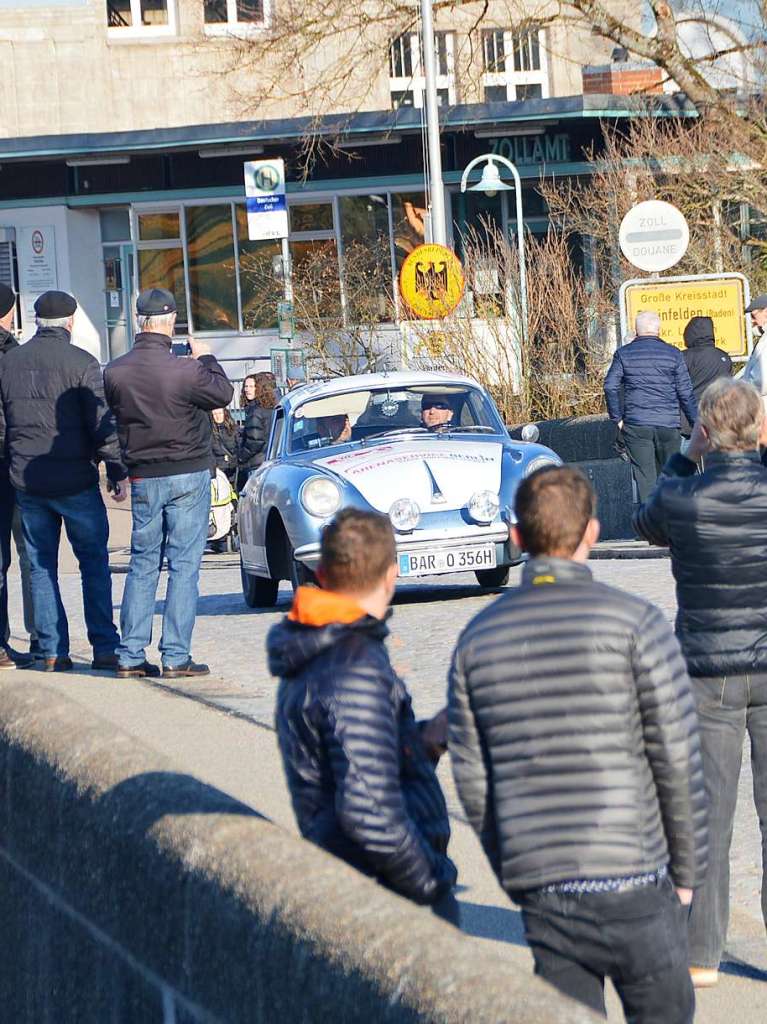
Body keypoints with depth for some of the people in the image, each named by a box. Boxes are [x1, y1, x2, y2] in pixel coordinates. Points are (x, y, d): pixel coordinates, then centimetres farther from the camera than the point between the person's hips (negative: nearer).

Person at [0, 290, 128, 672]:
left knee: (41, 567, 9)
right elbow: (101, 423, -10)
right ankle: (104, 647, 0)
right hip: (75, 481, -4)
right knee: (94, 562, 4)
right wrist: (117, 472, -4)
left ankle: (52, 652, 7)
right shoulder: (80, 362, -7)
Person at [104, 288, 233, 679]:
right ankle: (176, 656, -2)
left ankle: (131, 656, 9)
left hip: (143, 479, 4)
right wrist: (205, 358, 12)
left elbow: (115, 413, 7)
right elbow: (223, 394, 0)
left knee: (142, 564, 12)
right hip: (188, 476, -4)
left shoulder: (115, 372, -6)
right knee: (184, 565, 1)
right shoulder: (185, 370, -17)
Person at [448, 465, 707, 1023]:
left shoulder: (478, 638, 5)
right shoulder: (636, 622, -7)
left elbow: (472, 784, 8)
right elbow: (678, 761, -7)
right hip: (631, 884, -4)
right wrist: (687, 871, 4)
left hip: (540, 892, 4)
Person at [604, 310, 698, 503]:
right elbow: (686, 392, 2)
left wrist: (617, 418, 4)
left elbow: (610, 386, -4)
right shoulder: (673, 354, 3)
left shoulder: (624, 354, 4)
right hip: (668, 425, 0)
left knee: (645, 477, -1)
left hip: (636, 424, 0)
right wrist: (696, 421, 9)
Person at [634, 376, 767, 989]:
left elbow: (648, 524, 11)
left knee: (707, 812, 7)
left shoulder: (681, 501, -13)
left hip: (709, 675, -1)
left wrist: (685, 459, 14)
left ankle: (702, 955, 10)